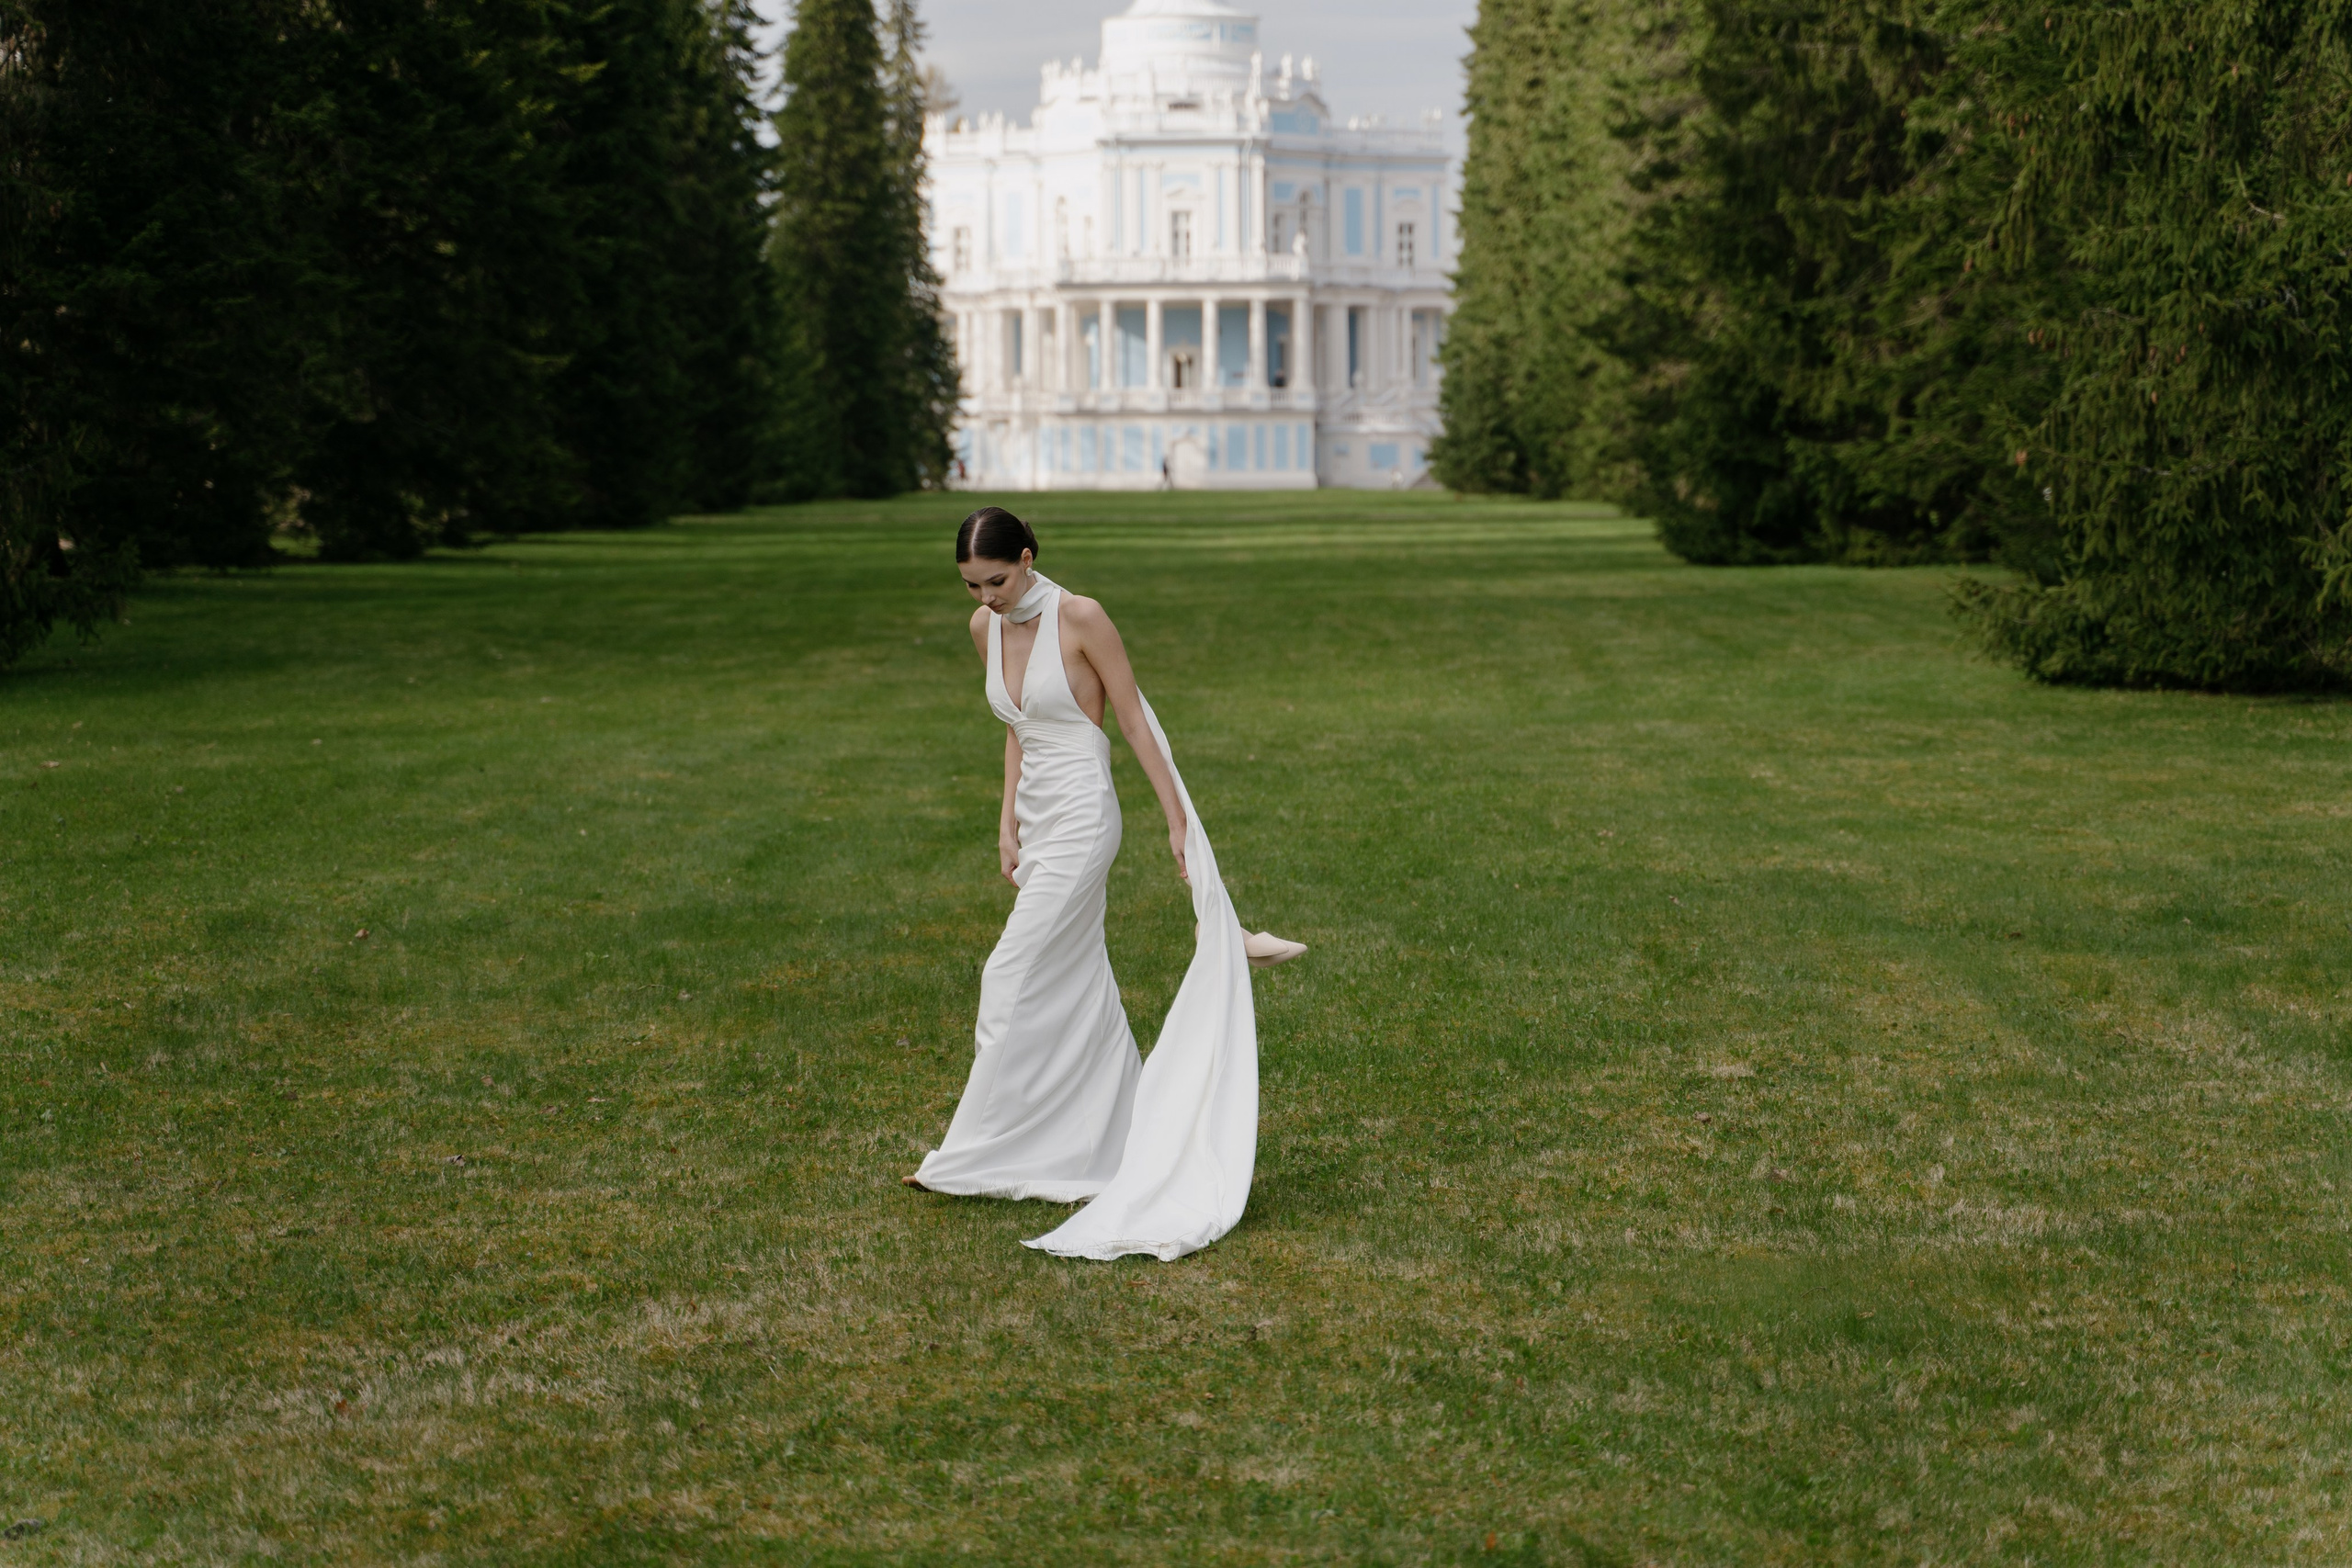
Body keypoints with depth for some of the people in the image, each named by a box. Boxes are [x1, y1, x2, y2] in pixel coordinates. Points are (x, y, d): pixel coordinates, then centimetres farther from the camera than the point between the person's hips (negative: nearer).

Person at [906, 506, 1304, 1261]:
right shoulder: (986, 627, 5)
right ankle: (1129, 1146, 20)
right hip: (1036, 818, 8)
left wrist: (1179, 823, -9)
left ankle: (974, 1156, 2)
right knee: (1080, 992, 11)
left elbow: (1136, 723, -10)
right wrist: (1008, 824, 11)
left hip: (1081, 818, -8)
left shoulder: (1081, 619, -15)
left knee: (1013, 983, -6)